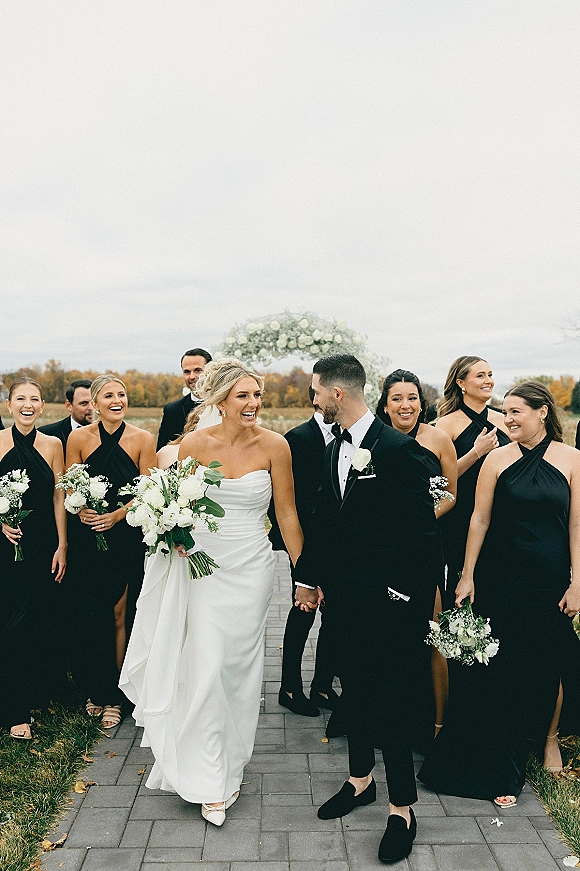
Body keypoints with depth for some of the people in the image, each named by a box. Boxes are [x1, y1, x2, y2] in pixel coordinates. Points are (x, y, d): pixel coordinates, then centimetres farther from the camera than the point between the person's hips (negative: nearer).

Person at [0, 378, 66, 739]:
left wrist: (62, 546, -2)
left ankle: (39, 691, 32)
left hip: (45, 544, 2)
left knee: (42, 619, 10)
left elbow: (59, 497, 1)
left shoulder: (52, 445, 2)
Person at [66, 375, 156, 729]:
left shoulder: (142, 439, -4)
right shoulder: (78, 438, -1)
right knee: (91, 616, 6)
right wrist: (83, 511, -17)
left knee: (119, 616, 4)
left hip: (126, 538, -1)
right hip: (86, 540, 1)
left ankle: (114, 694, 20)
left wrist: (117, 515, -18)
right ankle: (96, 690, 26)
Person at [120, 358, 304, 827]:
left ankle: (231, 762, 36)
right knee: (207, 666, -1)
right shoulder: (195, 443, -7)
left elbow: (287, 514, -3)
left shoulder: (274, 445, -8)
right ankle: (210, 780, 17)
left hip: (251, 568, 1)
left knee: (240, 667, 12)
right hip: (205, 565, 0)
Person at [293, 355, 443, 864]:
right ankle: (360, 780, 41)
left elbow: (423, 532, -17)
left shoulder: (400, 450, -18)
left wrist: (413, 597, -15)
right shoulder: (335, 449, 5)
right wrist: (310, 577, 12)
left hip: (387, 603, -7)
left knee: (391, 702, 5)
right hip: (342, 597, 7)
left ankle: (402, 808, 25)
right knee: (354, 692, 20)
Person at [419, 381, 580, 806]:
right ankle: (499, 764, 27)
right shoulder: (498, 459, -2)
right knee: (498, 665, 7)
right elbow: (481, 518, -1)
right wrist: (467, 576, -2)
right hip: (500, 578, 0)